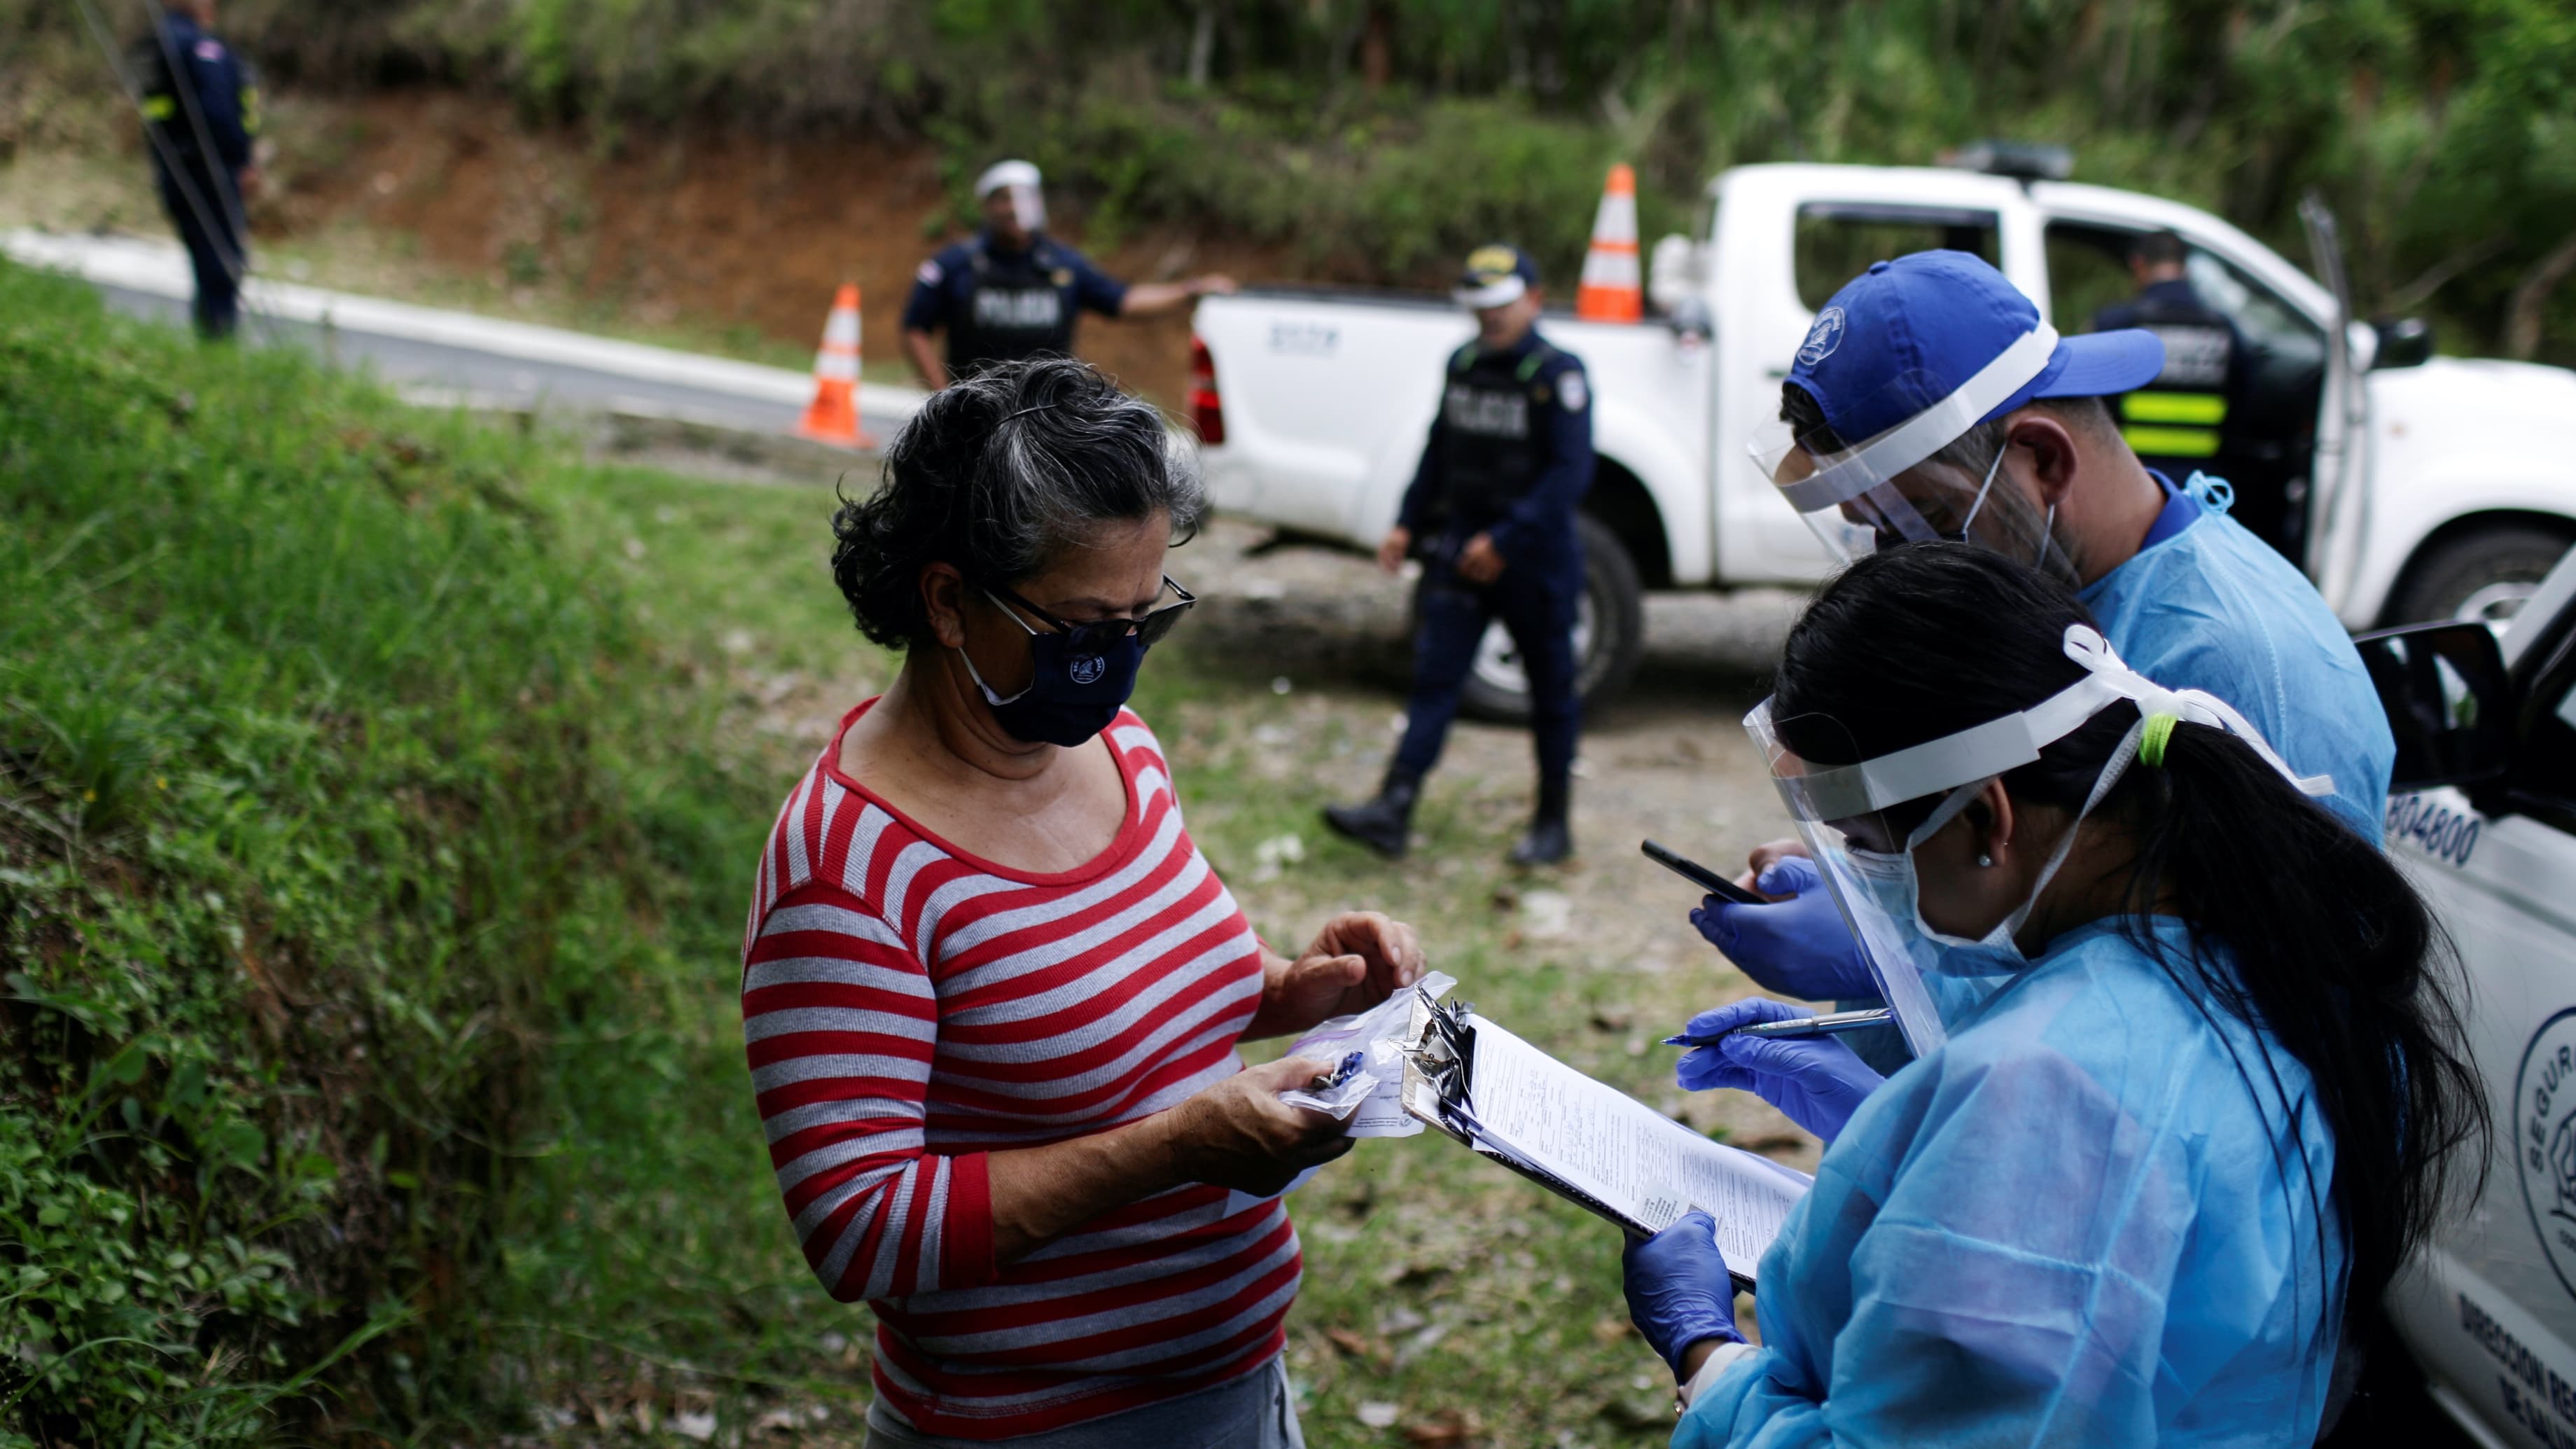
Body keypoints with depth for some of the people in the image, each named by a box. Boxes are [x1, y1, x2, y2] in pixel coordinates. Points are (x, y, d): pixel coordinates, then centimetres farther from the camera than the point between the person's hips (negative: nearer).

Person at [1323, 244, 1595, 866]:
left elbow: (1571, 474, -17)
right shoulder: (1463, 365, 8)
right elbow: (1439, 450, 18)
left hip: (1535, 557, -5)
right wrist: (1408, 523, 11)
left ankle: (1554, 823, 20)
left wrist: (1507, 540, -21)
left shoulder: (1558, 374, -12)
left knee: (1550, 692, 7)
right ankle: (1393, 811, -6)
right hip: (1462, 547, 5)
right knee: (1434, 678, -2)